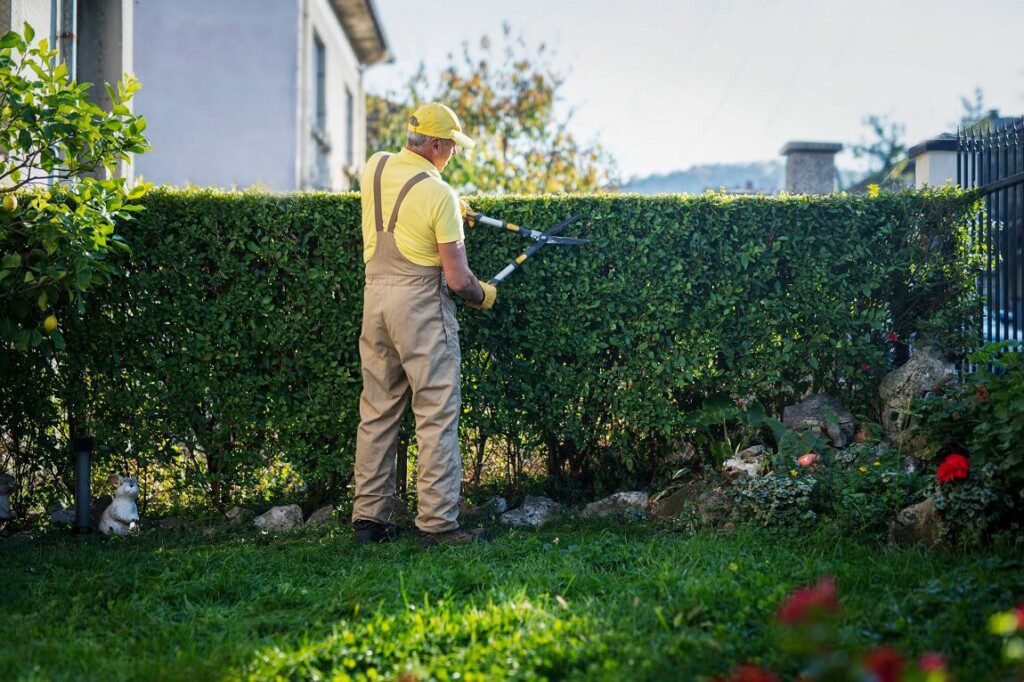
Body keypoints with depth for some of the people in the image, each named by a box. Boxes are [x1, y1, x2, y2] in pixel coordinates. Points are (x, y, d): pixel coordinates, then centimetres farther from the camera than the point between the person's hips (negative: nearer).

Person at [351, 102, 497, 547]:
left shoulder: (375, 167, 5)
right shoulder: (440, 195, -14)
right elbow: (457, 278, -13)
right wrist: (483, 296, 7)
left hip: (375, 294, 7)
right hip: (421, 300, -7)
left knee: (377, 410, 12)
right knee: (437, 413, -2)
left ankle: (369, 516, 16)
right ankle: (437, 523, -4)